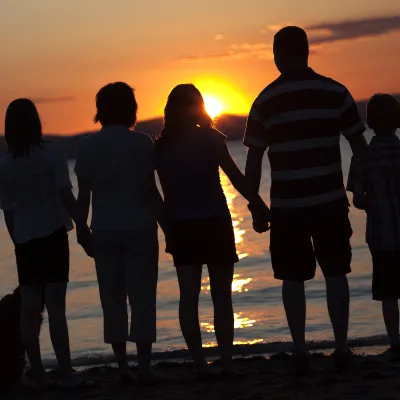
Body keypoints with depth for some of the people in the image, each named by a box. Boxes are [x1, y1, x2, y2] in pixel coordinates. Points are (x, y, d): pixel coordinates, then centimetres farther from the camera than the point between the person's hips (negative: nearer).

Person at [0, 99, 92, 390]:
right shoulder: (51, 154, -7)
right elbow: (67, 197, -11)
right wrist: (84, 229, -7)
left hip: (24, 240, 3)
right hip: (52, 235, -3)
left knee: (30, 309, 7)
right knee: (56, 306, -5)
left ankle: (40, 376, 9)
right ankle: (67, 375, -8)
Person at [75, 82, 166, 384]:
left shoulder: (88, 147, 2)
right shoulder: (141, 143, -5)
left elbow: (83, 196, 3)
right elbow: (151, 192, -8)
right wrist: (167, 226, -2)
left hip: (104, 232, 2)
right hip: (139, 229, -2)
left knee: (113, 299, 7)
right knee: (142, 297, 1)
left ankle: (123, 367, 5)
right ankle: (144, 366, -2)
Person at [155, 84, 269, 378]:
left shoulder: (162, 147, 3)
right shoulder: (210, 139, -5)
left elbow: (167, 194, 2)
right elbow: (236, 178, -8)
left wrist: (169, 231, 7)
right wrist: (261, 208, -1)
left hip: (181, 226, 2)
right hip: (214, 222, -2)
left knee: (189, 296, 4)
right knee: (222, 296, 5)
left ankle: (200, 363, -2)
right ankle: (227, 361, 0)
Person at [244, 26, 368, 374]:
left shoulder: (265, 101, -2)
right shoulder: (335, 92, -1)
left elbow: (254, 159, -1)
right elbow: (359, 145, 1)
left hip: (287, 205, 0)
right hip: (330, 201, 1)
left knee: (293, 278, 8)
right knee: (335, 273, 10)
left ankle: (300, 352, 4)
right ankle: (341, 349, 8)